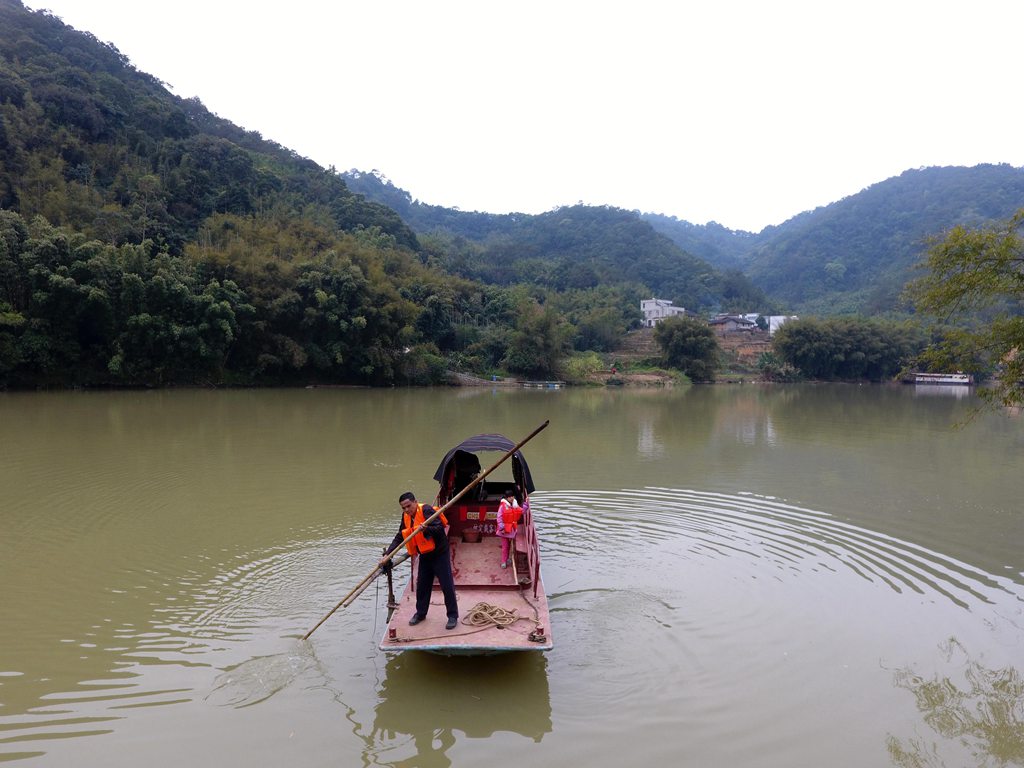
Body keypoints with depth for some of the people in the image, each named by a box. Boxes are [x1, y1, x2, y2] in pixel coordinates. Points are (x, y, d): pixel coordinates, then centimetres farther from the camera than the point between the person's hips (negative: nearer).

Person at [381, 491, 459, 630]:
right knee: (422, 586, 15)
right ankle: (420, 613, 32)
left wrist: (427, 529, -46)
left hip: (439, 554, -7)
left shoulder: (426, 510, -20)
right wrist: (387, 554, -1)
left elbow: (440, 528, -27)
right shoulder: (406, 517, 4)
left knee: (447, 586, -2)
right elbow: (399, 538, 8)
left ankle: (453, 615, 10)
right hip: (424, 556, 7)